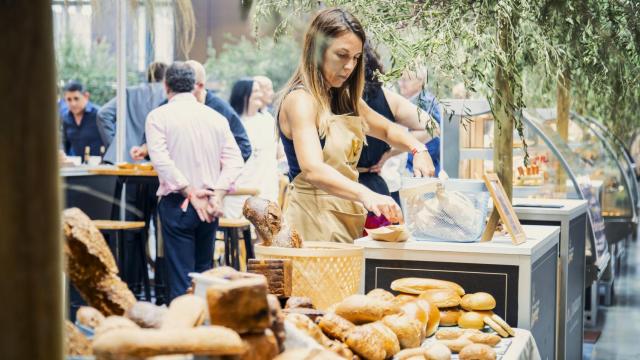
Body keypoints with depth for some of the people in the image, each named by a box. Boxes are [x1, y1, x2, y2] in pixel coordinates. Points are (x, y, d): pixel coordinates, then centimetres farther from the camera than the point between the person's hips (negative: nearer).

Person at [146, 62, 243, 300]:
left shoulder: (158, 116, -4)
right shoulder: (216, 117, 7)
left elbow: (161, 160, -15)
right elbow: (235, 160, -1)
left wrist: (190, 193, -13)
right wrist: (217, 194, -7)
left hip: (177, 203, -4)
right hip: (210, 205, 4)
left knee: (181, 276, -1)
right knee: (204, 271, 16)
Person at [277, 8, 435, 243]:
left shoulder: (345, 100, 14)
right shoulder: (300, 100, -14)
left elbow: (388, 130, 27)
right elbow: (312, 170, -28)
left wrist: (418, 149, 5)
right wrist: (365, 195, -43)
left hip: (347, 217, 8)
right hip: (314, 217, -8)